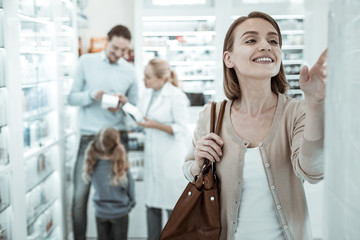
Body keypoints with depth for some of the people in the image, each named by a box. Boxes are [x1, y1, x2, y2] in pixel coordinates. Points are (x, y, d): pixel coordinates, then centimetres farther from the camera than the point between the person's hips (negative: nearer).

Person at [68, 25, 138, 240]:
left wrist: (121, 106, -13)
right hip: (89, 138, -1)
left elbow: (135, 107, 9)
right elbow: (72, 98, 3)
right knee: (80, 195, -2)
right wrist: (92, 95, -16)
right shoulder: (86, 62, 3)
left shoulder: (130, 71, 6)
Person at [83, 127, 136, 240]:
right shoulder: (121, 167, -24)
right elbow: (130, 188, -11)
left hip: (100, 212, 3)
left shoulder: (93, 166, -17)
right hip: (120, 212, -3)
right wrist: (130, 204, 7)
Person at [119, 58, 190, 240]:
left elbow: (181, 129, -15)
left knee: (172, 205, 4)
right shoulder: (148, 94, 8)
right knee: (151, 204, 13)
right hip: (152, 157, 7)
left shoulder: (176, 97, -13)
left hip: (170, 159, -7)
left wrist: (155, 125, -20)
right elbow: (138, 119, 15)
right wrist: (125, 103, 4)